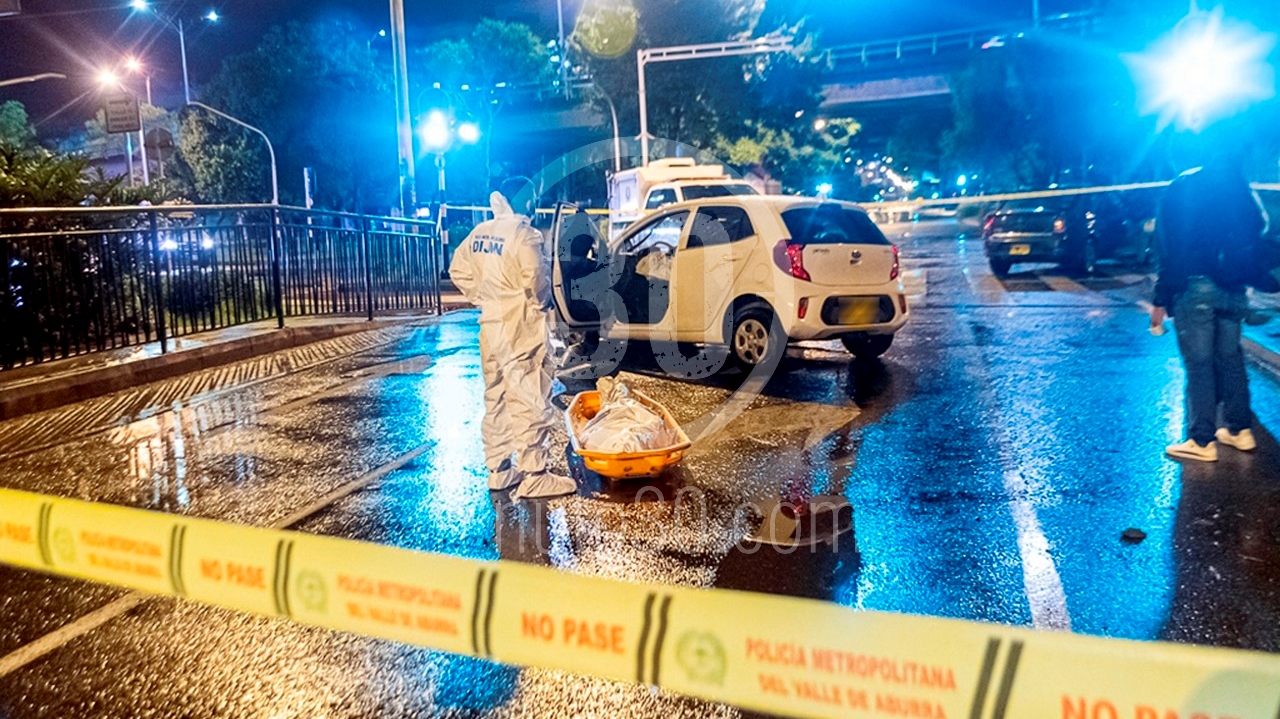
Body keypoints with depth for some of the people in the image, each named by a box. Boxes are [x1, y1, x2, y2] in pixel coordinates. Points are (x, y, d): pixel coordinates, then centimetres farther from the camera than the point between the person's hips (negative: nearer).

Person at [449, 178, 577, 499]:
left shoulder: (480, 232, 6)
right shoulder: (523, 234, -16)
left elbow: (459, 271, 12)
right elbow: (537, 280, -23)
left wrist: (482, 299, 15)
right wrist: (541, 303, -3)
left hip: (491, 327, 8)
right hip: (521, 329, -8)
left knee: (496, 399, 14)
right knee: (530, 402, -2)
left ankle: (498, 469, 22)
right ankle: (533, 476, 2)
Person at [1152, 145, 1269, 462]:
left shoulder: (1183, 188, -5)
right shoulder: (1244, 189, 9)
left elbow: (1172, 251, -9)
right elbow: (1258, 236, 10)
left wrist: (1161, 299, -7)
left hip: (1195, 287, -5)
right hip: (1233, 289, 5)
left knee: (1198, 363, -2)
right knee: (1230, 358, 15)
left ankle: (1202, 441, 1)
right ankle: (1239, 430, 23)